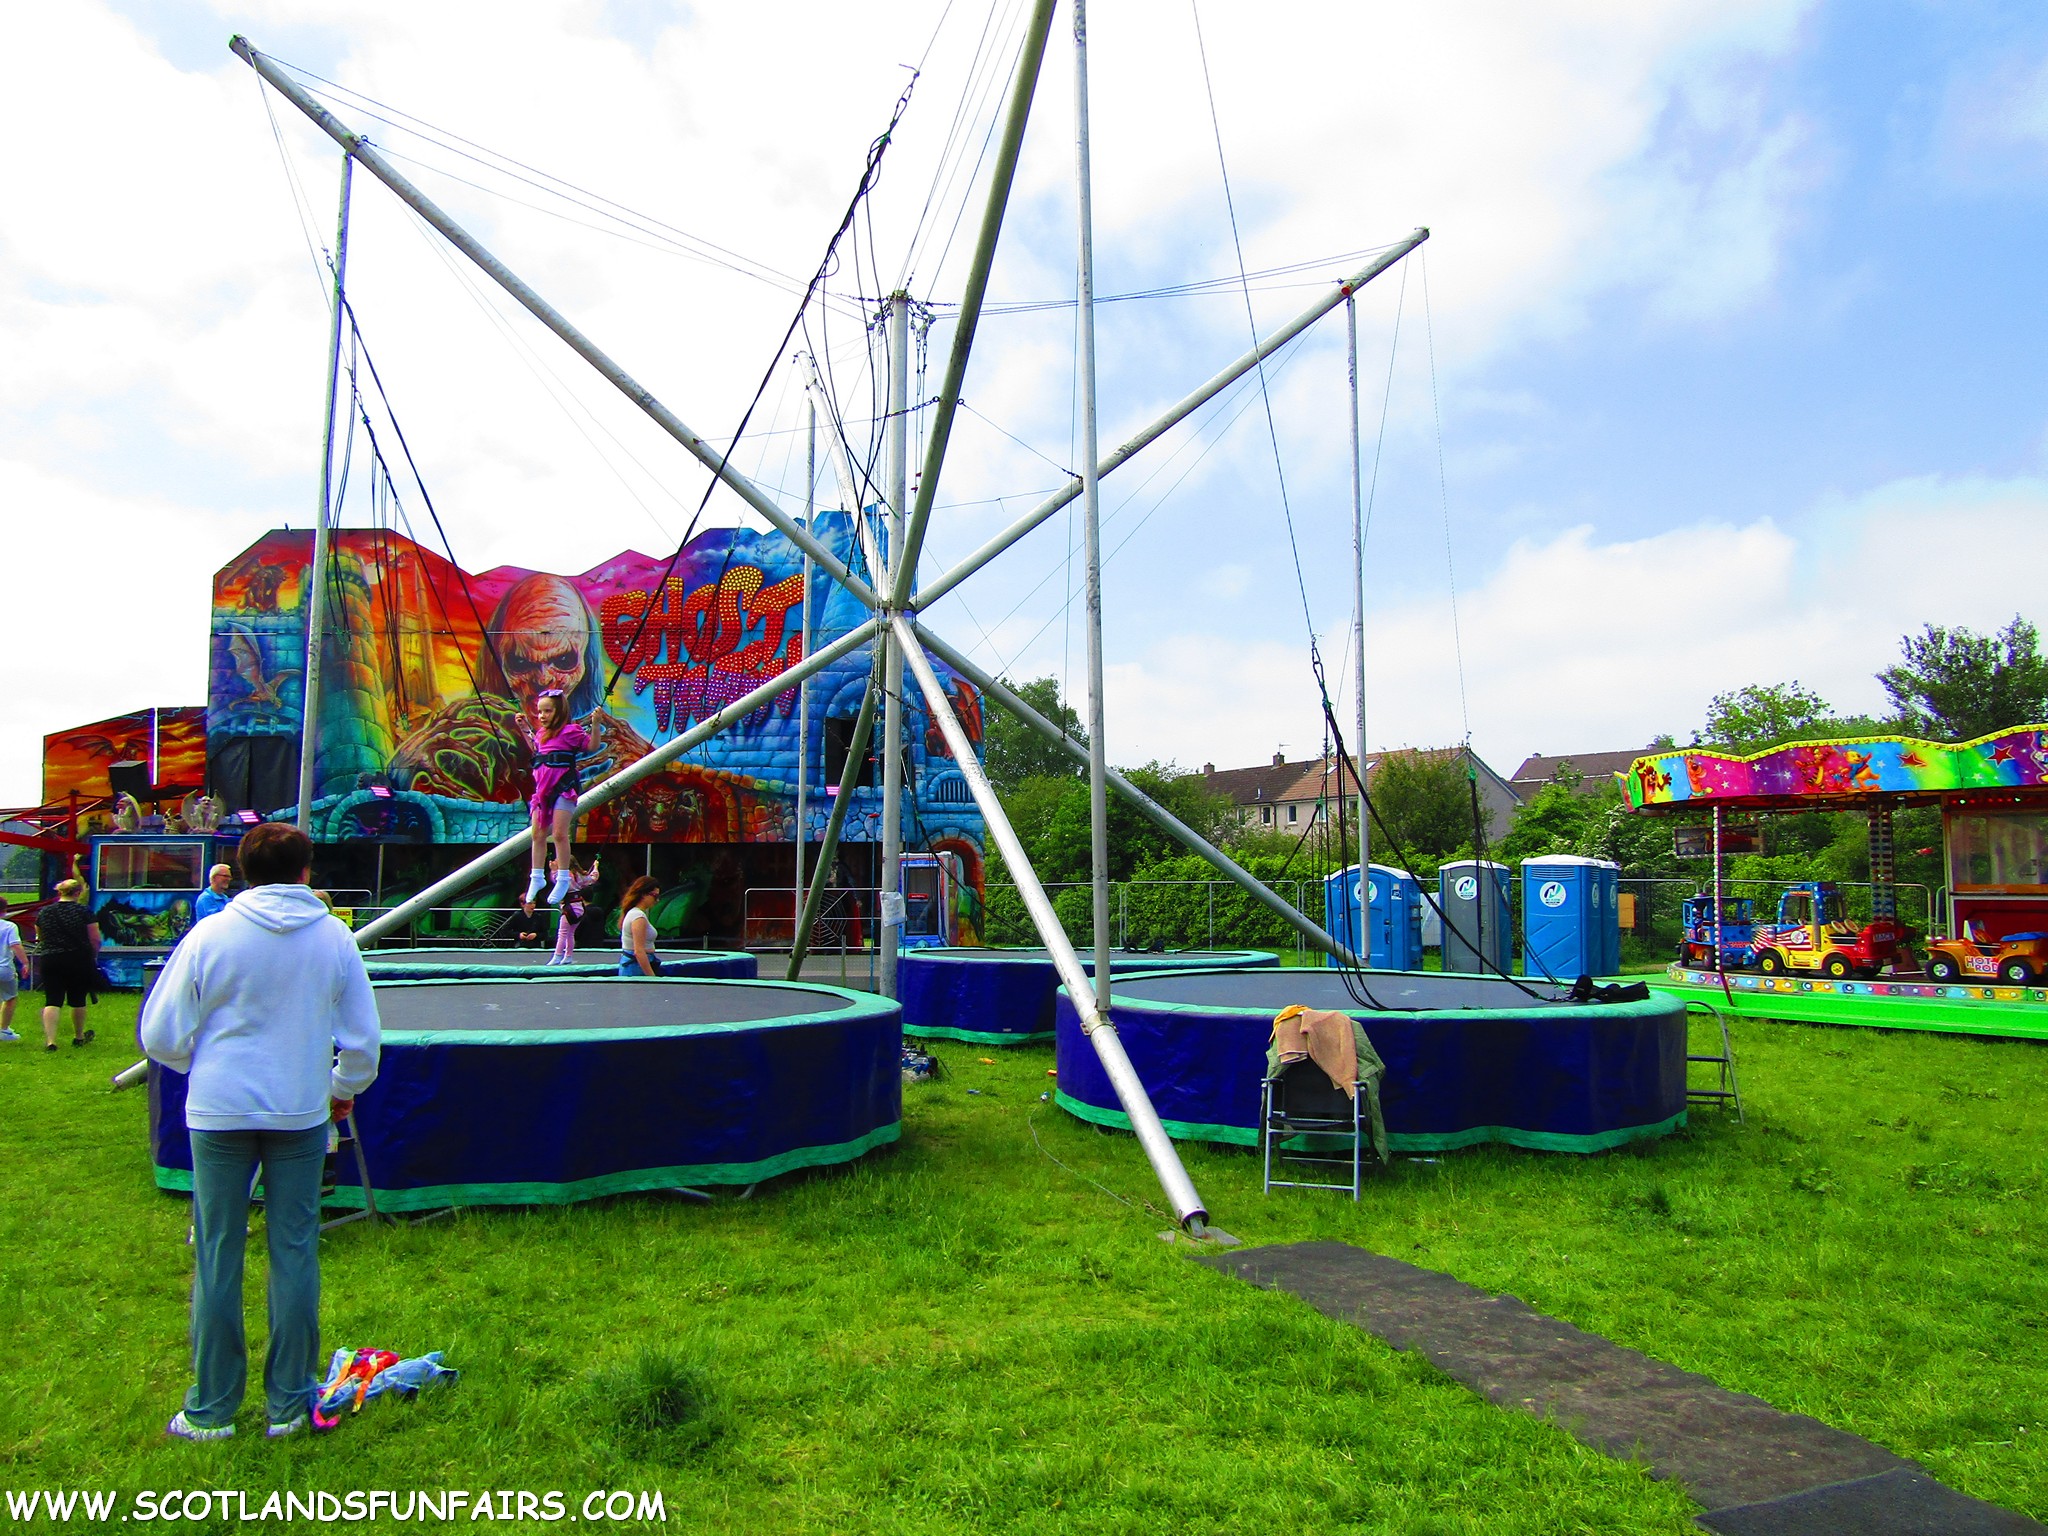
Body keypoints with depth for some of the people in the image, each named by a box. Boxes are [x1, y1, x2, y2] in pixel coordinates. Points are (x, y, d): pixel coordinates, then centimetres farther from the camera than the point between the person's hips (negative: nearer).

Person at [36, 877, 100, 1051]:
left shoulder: (44, 912, 3)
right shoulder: (84, 912, -8)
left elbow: (40, 937, 17)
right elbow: (95, 940, -7)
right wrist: (93, 957, 11)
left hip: (50, 960, 2)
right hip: (79, 960, -2)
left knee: (52, 1001, 0)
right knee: (78, 1000, 12)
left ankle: (50, 1040, -13)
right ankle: (79, 1037, 27)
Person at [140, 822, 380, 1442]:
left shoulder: (210, 936, -8)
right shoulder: (334, 937, -4)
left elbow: (162, 1037, -3)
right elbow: (363, 1039, 1)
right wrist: (345, 1088, 21)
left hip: (218, 1112, 0)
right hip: (302, 1113, 1)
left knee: (217, 1257, 10)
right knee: (295, 1253, 9)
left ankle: (212, 1408, 20)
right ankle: (289, 1403, 19)